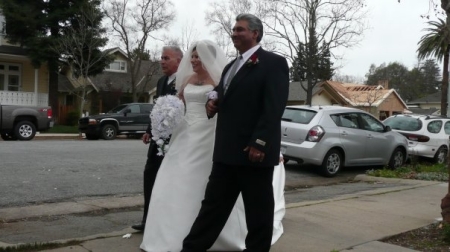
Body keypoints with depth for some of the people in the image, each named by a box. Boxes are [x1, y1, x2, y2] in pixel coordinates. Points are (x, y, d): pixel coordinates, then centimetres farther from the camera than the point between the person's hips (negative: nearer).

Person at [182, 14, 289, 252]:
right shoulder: (231, 66, 19)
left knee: (258, 211, 7)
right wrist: (213, 103, 5)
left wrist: (259, 144, -22)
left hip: (254, 151, -7)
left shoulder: (273, 63, -6)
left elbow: (273, 108, -15)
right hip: (226, 151, 8)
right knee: (213, 205, 12)